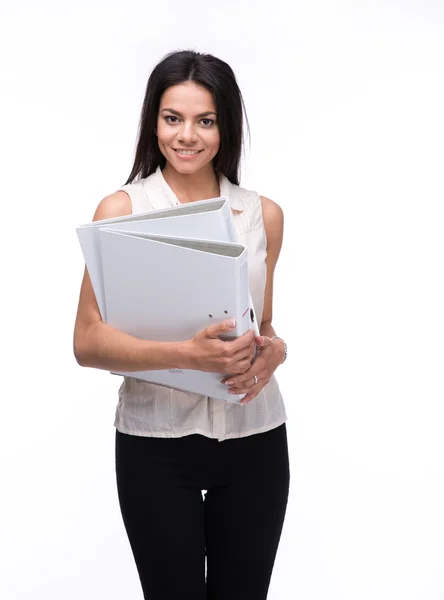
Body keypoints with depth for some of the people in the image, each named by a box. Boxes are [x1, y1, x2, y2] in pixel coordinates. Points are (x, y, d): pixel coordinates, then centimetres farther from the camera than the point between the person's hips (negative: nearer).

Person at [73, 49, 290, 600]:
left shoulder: (264, 215, 5)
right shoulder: (122, 209, -4)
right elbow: (87, 342, -11)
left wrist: (272, 349, -8)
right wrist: (188, 354, -25)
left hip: (254, 437, 3)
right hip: (157, 443, -2)